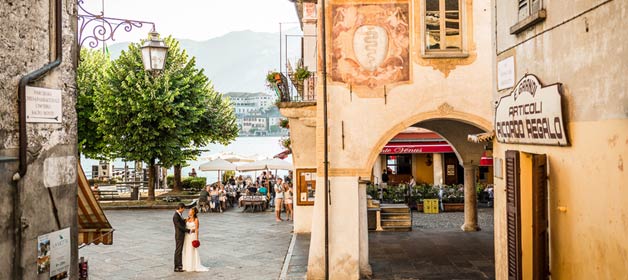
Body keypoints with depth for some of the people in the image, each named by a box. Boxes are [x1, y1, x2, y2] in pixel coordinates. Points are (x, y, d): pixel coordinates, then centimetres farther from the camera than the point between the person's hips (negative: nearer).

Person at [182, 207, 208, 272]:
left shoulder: (196, 219, -10)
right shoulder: (187, 219, 8)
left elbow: (196, 229, -12)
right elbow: (185, 227, 11)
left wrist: (196, 238, -15)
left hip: (193, 236, -7)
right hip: (187, 236, 7)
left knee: (193, 251, -3)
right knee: (186, 251, 9)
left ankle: (194, 266, 3)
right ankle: (187, 266, 17)